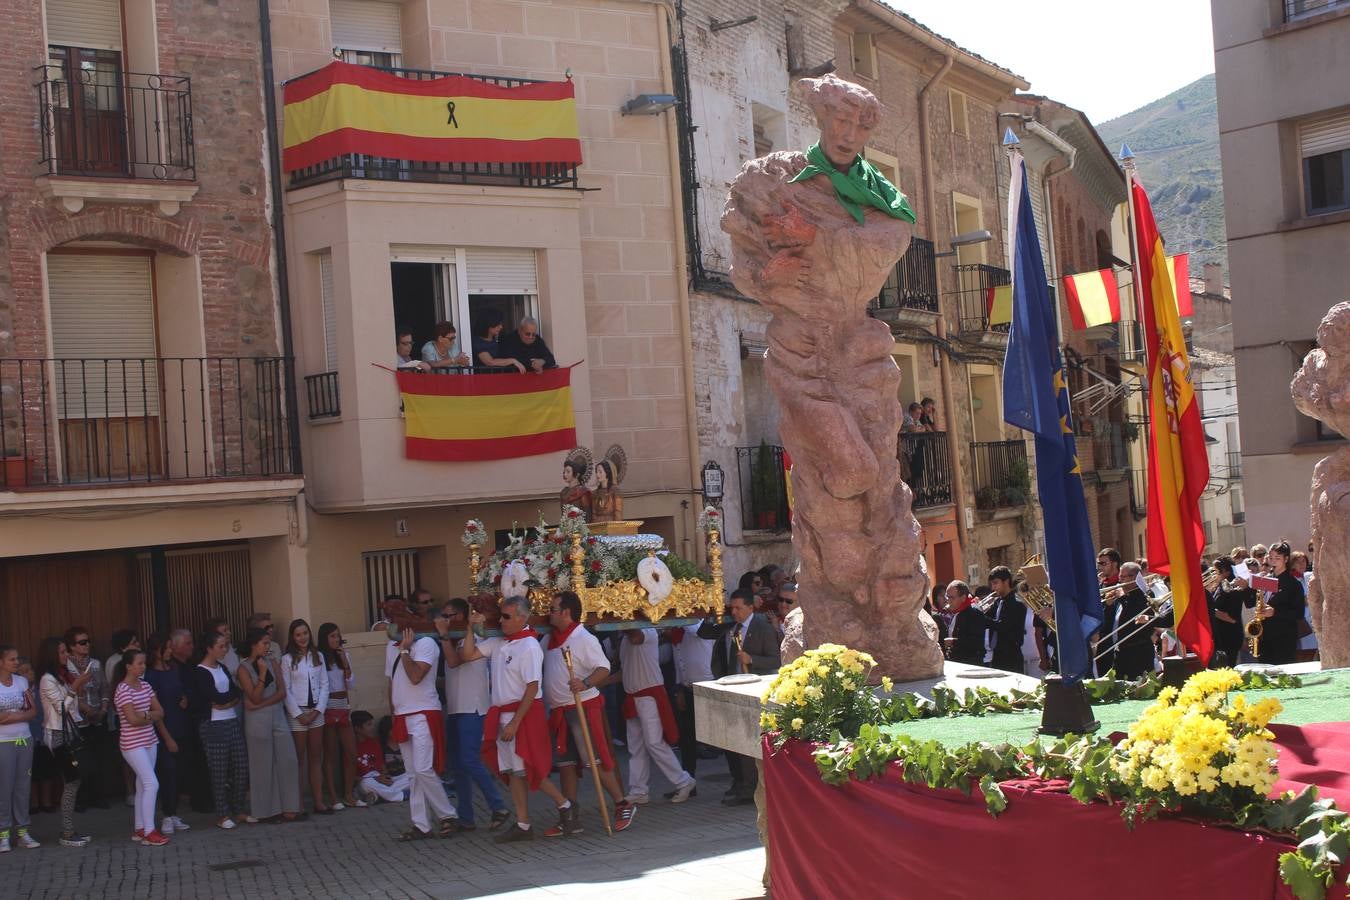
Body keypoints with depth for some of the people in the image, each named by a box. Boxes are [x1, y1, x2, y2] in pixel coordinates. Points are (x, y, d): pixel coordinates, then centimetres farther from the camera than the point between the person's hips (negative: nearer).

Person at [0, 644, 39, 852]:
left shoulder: (22, 682, 8)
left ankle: (22, 831, 12)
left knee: (23, 787, 6)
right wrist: (20, 714, -11)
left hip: (24, 740, 4)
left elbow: (33, 710, 5)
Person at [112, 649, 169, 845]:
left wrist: (144, 715, -12)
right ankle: (149, 833, -10)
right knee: (152, 784, -13)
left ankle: (140, 829, 18)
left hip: (150, 741, 7)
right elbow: (133, 720, -20)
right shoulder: (123, 690, -14)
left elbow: (160, 712, 5)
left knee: (143, 785, 11)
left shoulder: (145, 686, 9)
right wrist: (151, 716, -5)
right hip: (132, 744, -7)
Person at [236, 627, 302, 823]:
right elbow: (255, 698, -12)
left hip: (278, 717, 4)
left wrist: (260, 705, -11)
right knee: (263, 765, 2)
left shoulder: (273, 663, 6)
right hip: (257, 721, -4)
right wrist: (262, 673, -18)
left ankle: (288, 807, 7)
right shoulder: (244, 668, -6)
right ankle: (266, 810, 11)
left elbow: (281, 693, 0)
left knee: (288, 761, 0)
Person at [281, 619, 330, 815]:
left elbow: (324, 685, 7)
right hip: (297, 713, -4)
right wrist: (298, 714, -10)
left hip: (316, 712, 4)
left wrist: (318, 710, -4)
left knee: (316, 758, 6)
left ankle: (318, 801, 8)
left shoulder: (318, 656, 8)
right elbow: (285, 690, -6)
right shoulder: (287, 659, -4)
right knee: (298, 759, -2)